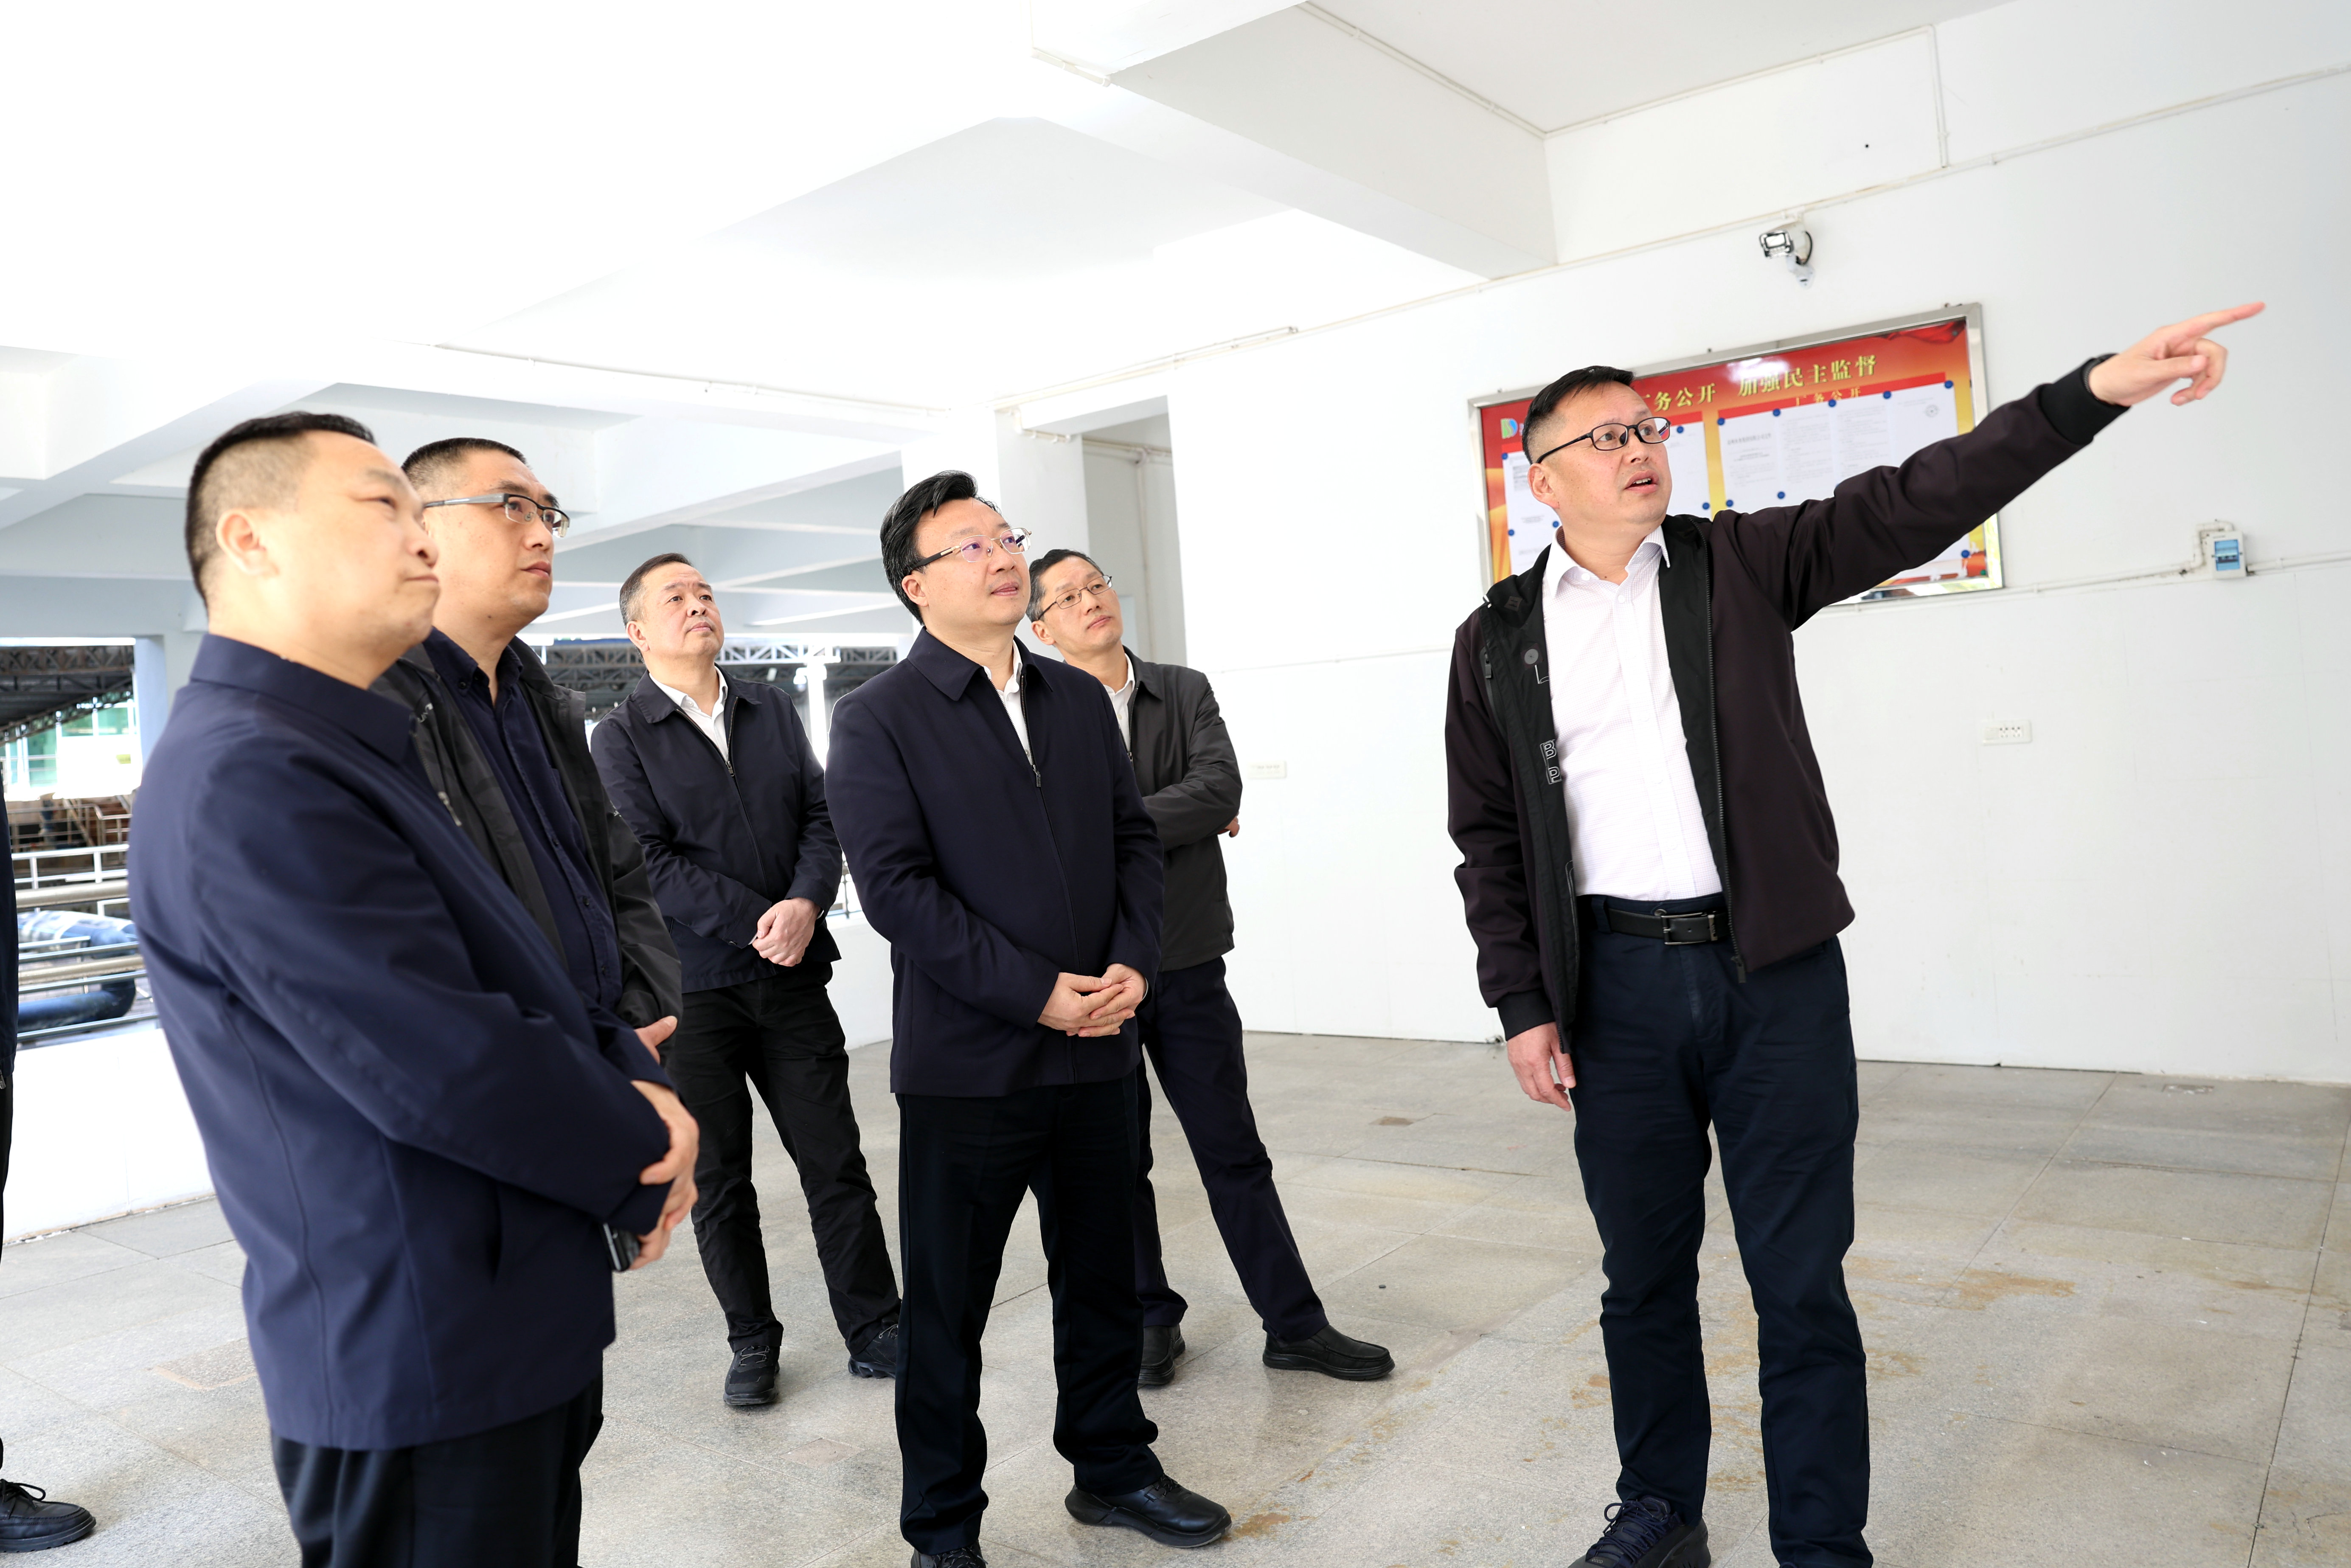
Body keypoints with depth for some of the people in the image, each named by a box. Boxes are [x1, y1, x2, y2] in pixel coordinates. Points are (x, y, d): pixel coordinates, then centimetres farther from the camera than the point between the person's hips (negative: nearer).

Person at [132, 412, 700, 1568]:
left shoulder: (355, 755, 13)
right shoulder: (248, 778, -22)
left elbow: (521, 983, 14)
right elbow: (444, 1069, -28)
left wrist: (633, 1078, -6)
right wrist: (643, 1154, -11)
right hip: (422, 1373, -10)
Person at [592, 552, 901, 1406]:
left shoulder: (772, 709, 11)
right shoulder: (622, 736, -1)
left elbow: (821, 816, 5)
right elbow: (647, 860, -10)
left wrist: (807, 904, -14)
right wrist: (756, 923, -16)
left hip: (791, 980, 3)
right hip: (692, 987, -2)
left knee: (837, 1166, 5)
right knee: (719, 1183, 9)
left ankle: (874, 1330, 18)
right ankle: (752, 1342, 26)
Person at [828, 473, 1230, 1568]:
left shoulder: (1080, 698, 10)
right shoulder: (877, 719, -7)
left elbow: (1134, 838, 10)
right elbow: (894, 888, -15)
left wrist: (1133, 963, -7)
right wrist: (1036, 991, -17)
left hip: (1096, 1046, 5)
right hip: (965, 1062, -5)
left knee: (1102, 1278, 18)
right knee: (947, 1304, 9)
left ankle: (1111, 1466, 39)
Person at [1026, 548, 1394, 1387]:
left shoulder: (1185, 692, 4)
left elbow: (1221, 789, -11)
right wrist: (1178, 820, -10)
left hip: (1187, 964, 2)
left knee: (1235, 1152, 9)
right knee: (1117, 1163, 12)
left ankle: (1295, 1326, 20)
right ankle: (1151, 1319, 31)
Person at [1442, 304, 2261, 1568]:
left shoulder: (1741, 564, 5)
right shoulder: (1498, 640, 4)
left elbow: (1910, 504, -5)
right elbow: (1488, 839, 4)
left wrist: (2095, 389, -17)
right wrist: (1523, 1005, -1)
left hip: (1775, 968, 0)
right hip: (1616, 981, 1)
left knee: (1800, 1281, 6)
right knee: (1643, 1272, 13)